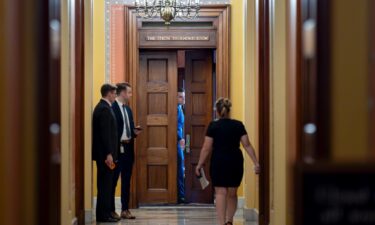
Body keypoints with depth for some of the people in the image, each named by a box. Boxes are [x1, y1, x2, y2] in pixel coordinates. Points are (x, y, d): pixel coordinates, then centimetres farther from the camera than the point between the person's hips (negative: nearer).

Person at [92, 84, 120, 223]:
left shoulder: (102, 107, 16)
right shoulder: (104, 109, -15)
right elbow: (105, 133, -21)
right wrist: (108, 154, -22)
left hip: (103, 153, 10)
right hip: (105, 154, -10)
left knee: (105, 184, 12)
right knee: (105, 184, -6)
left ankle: (103, 213, 16)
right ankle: (103, 215, -3)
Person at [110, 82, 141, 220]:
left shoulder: (128, 109, 16)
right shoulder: (112, 108, -11)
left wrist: (135, 132, 2)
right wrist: (118, 143, -18)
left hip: (128, 148, 8)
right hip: (117, 148, -8)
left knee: (126, 181, 10)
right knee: (113, 180, 0)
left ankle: (125, 210, 16)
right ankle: (111, 210, 7)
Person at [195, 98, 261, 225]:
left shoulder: (213, 126, -6)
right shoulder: (238, 125, 1)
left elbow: (207, 148, -7)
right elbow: (247, 145, -3)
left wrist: (199, 165, 2)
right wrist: (256, 163, -1)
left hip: (219, 162, -2)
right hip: (235, 162, 2)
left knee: (220, 193, 0)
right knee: (232, 193, 16)